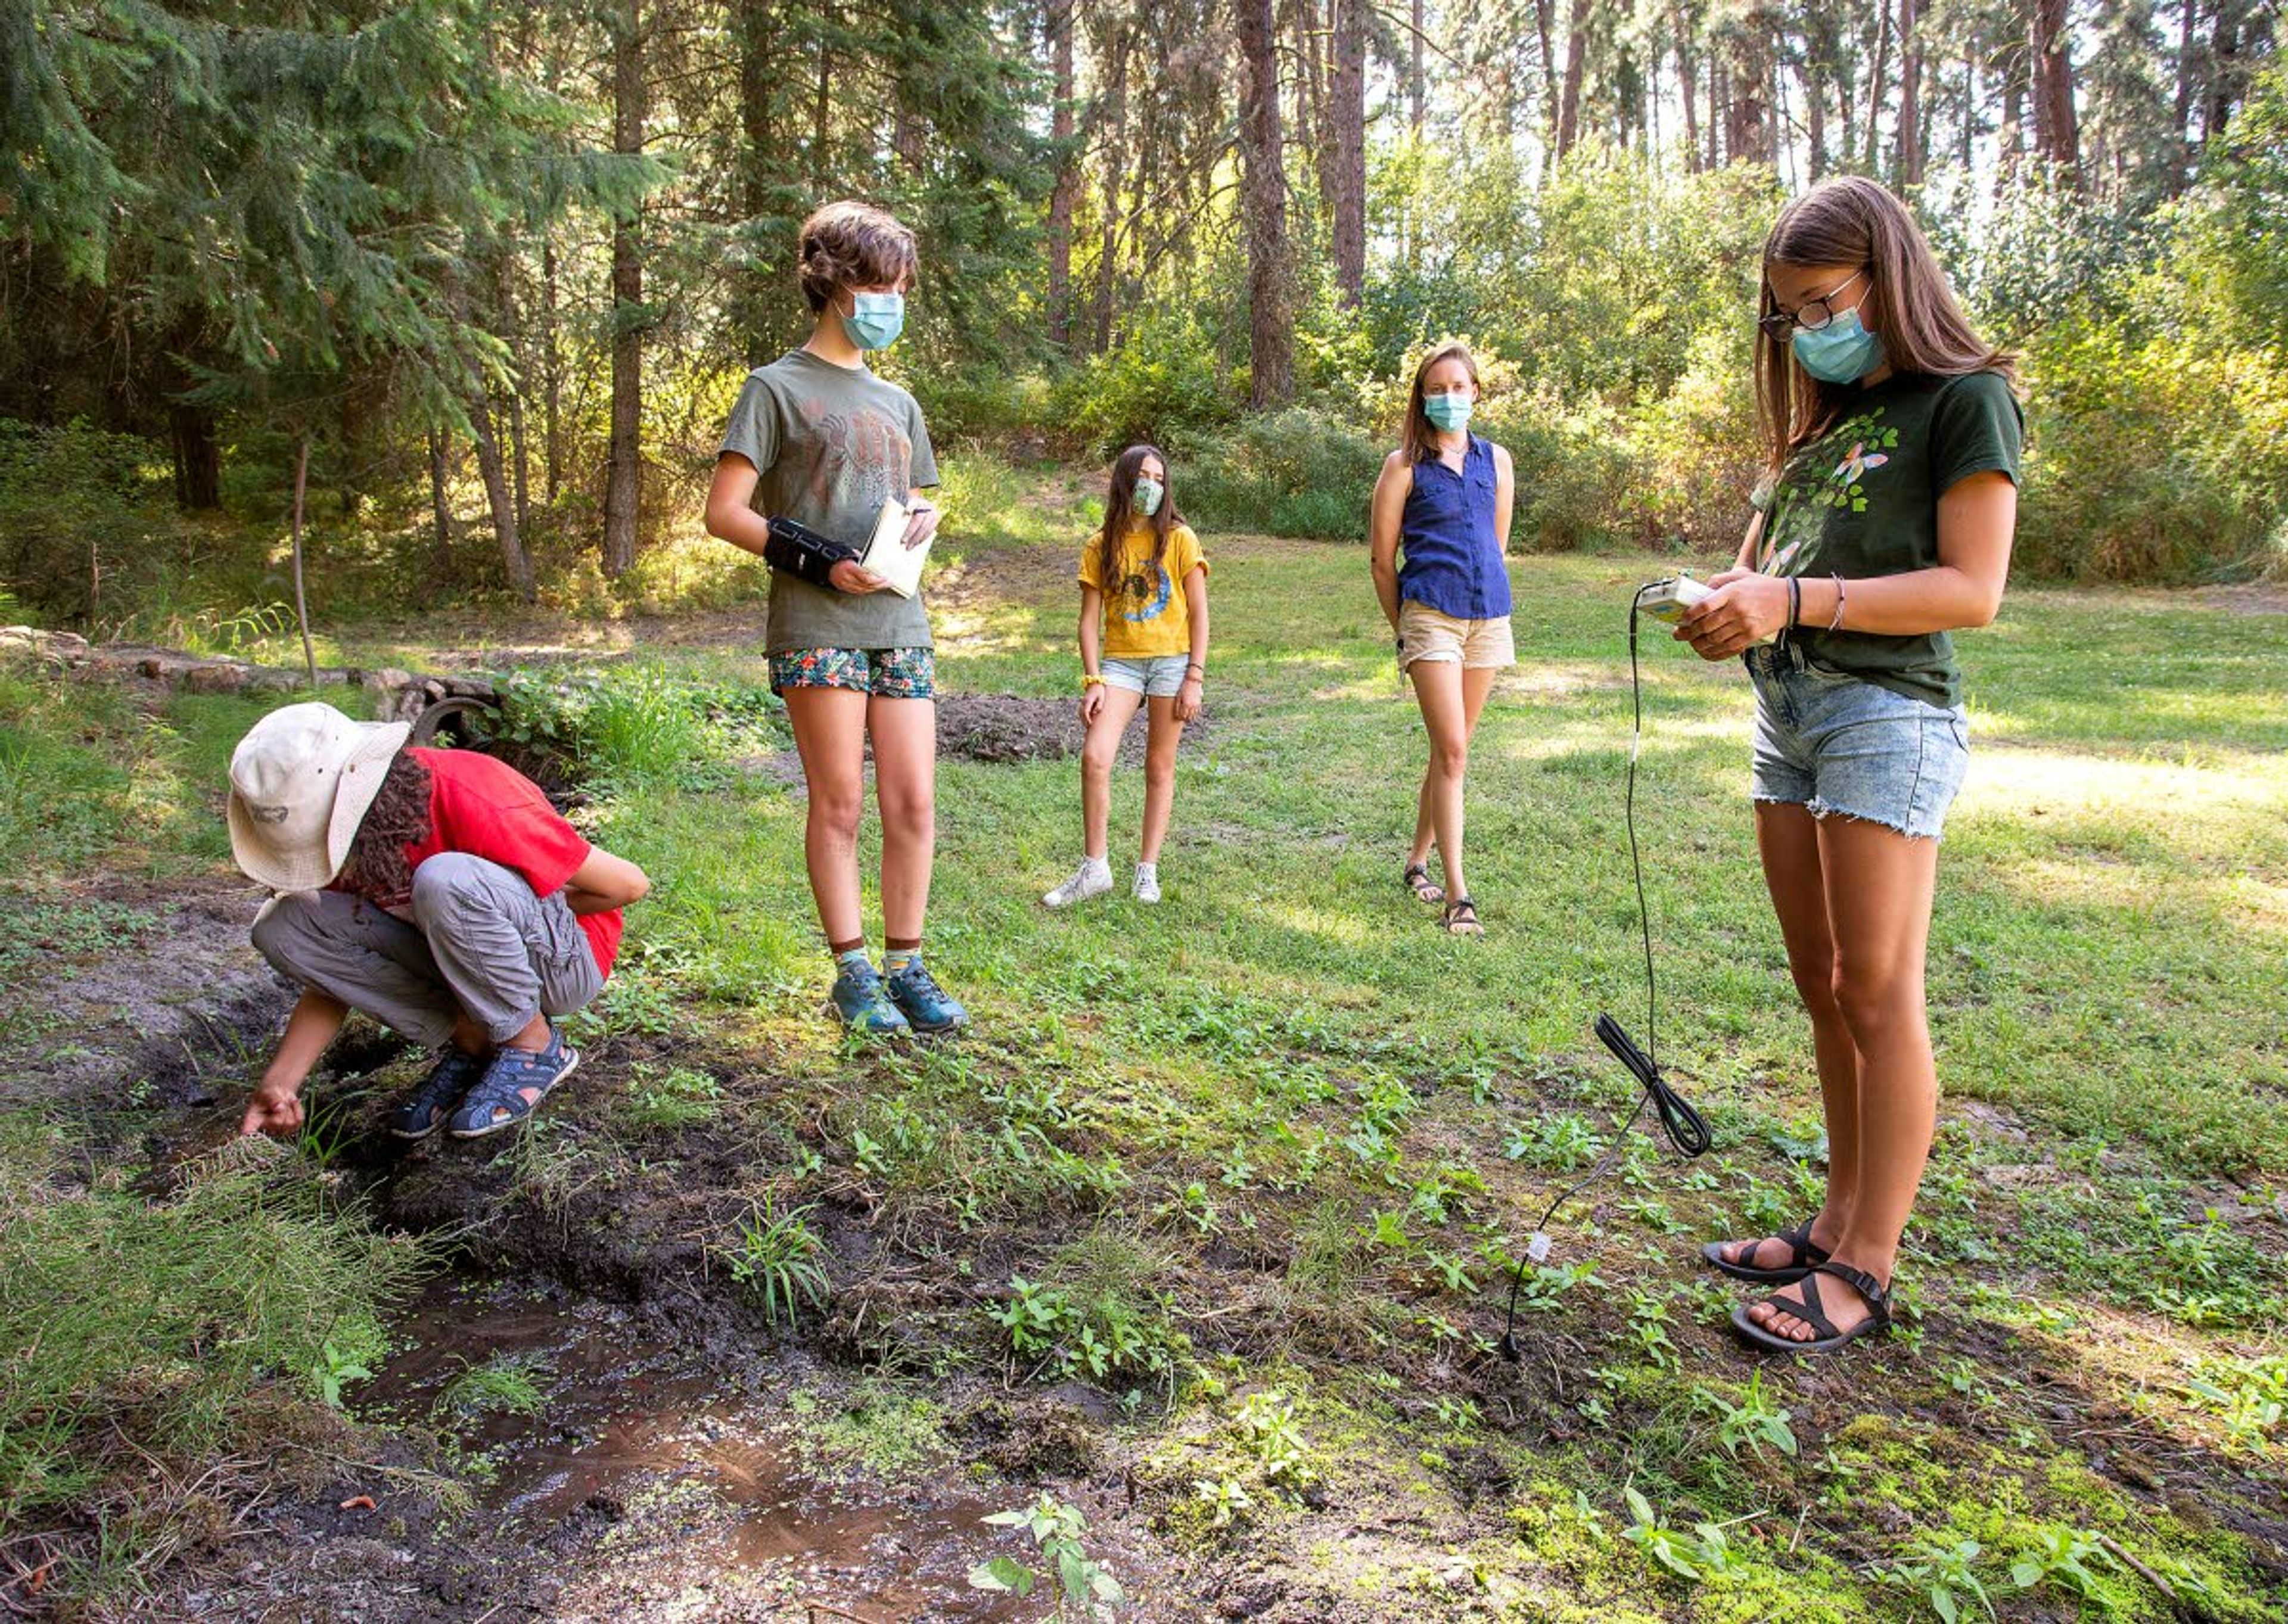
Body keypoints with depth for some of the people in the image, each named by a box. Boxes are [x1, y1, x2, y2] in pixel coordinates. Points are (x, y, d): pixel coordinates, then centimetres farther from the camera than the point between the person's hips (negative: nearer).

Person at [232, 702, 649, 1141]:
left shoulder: (470, 805, -29)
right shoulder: (326, 827, -8)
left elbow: (629, 884, -21)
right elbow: (331, 972, 0)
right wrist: (280, 1080, -15)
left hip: (563, 957, -6)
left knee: (443, 880, -37)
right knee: (282, 928, -13)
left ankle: (534, 1047, -12)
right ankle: (470, 1043, -3)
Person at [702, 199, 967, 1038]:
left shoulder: (898, 404, 20)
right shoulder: (778, 388, 1)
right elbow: (724, 511, -4)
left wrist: (924, 517, 4)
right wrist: (823, 563, -14)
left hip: (901, 623, 6)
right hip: (818, 626, -5)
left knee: (914, 801, 2)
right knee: (839, 802, -2)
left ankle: (906, 967, 12)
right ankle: (853, 972, 9)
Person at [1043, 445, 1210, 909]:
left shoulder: (1179, 539, 0)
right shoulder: (1101, 546, 6)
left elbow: (1199, 614, -1)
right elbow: (1090, 619, 4)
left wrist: (1195, 678, -8)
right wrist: (1093, 681, -5)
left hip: (1172, 660, -1)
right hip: (1120, 661, 2)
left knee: (1160, 769, 3)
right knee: (1094, 758, -14)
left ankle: (1148, 870, 12)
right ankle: (1093, 868, -3)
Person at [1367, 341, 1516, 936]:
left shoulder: (1495, 460, 12)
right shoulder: (1405, 465, 0)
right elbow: (1382, 560, 2)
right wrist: (1403, 631, 6)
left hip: (1490, 618, 5)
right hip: (1430, 614, -5)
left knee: (1450, 749, 12)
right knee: (1451, 751, -12)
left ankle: (1418, 859, 28)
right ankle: (1457, 894, -11)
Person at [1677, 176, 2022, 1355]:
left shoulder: (1964, 399, -3)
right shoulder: (1819, 423, 21)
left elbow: (1972, 589, -12)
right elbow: (1760, 562, 19)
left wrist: (1793, 600, -20)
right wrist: (1723, 603, -4)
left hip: (1888, 711, -8)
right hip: (1786, 707, 8)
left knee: (1877, 999, -5)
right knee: (1822, 989, 11)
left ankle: (1867, 1271, 2)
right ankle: (1840, 1223, 21)